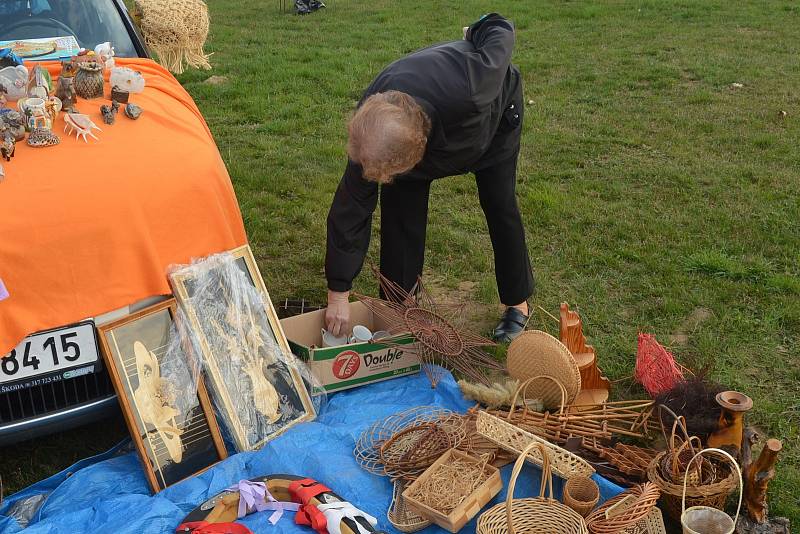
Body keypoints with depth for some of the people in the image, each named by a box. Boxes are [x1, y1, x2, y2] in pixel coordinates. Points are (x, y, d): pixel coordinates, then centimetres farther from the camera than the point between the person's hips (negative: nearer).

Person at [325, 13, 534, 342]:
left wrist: (488, 28, -4)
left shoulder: (467, 92, -51)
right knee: (398, 209, -10)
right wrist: (338, 296, -24)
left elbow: (500, 32, -31)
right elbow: (350, 210, -28)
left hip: (494, 109, -2)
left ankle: (517, 303, 20)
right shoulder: (370, 133, -38)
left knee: (500, 206, 0)